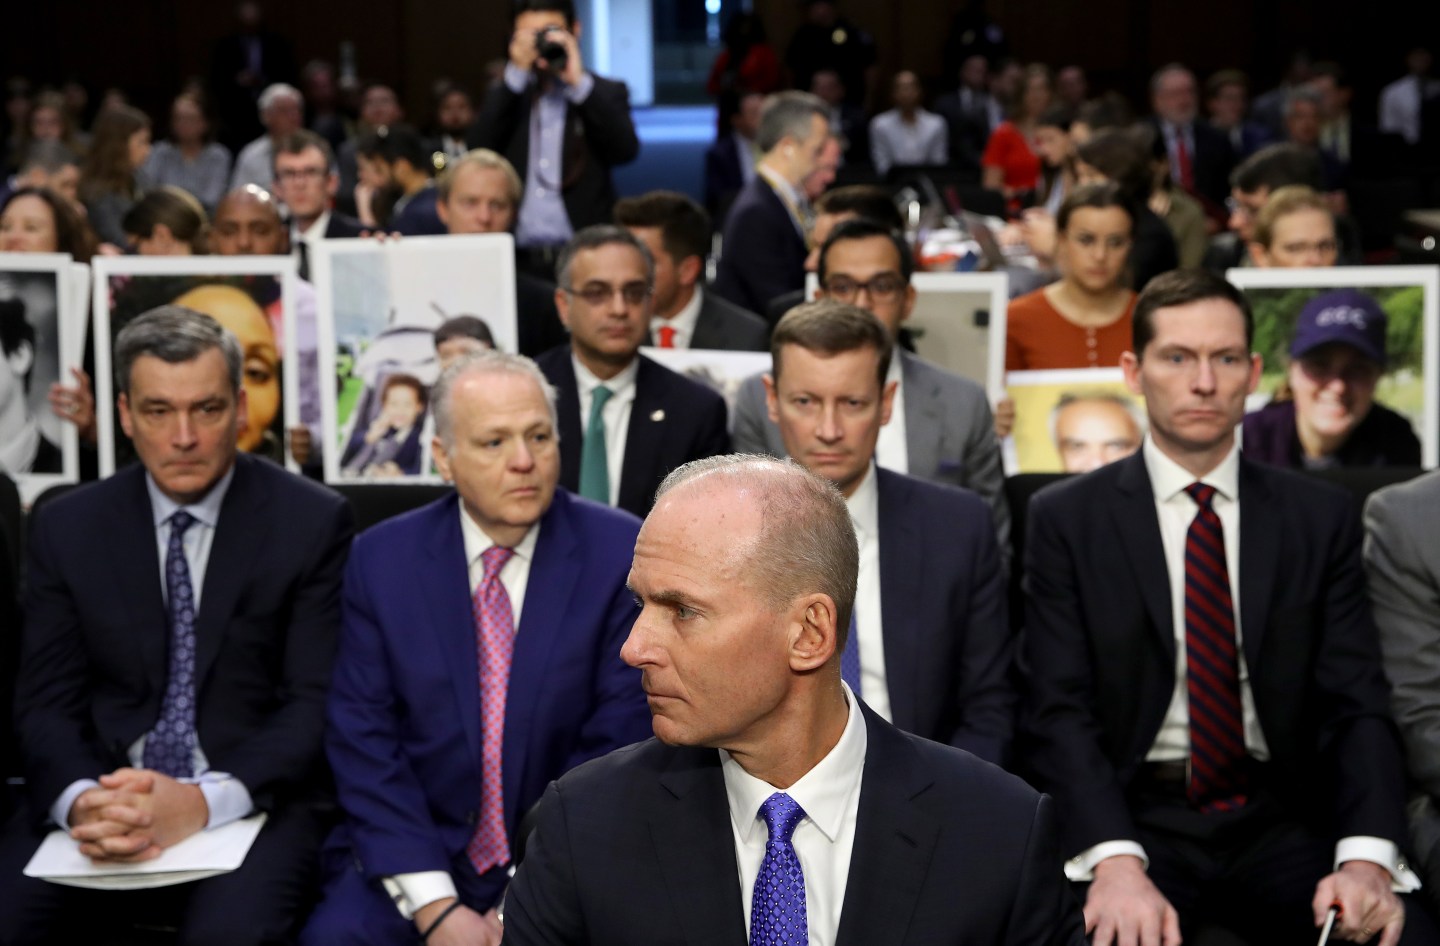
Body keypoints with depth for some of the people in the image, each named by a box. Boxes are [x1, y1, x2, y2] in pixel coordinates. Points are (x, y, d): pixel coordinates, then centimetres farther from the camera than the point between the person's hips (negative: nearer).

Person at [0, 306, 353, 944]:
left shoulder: (312, 522, -1)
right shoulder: (66, 527, 7)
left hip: (252, 798, -2)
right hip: (102, 792, 2)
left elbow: (316, 702, -5)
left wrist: (204, 801, -21)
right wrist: (80, 799, -18)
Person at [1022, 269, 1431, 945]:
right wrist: (1115, 862, -23)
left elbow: (1357, 705, 2)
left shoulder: (1322, 518, 8)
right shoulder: (1066, 519, 2)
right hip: (1131, 819, -2)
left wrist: (1366, 858, -17)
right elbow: (1060, 710, -5)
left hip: (1279, 821, 2)